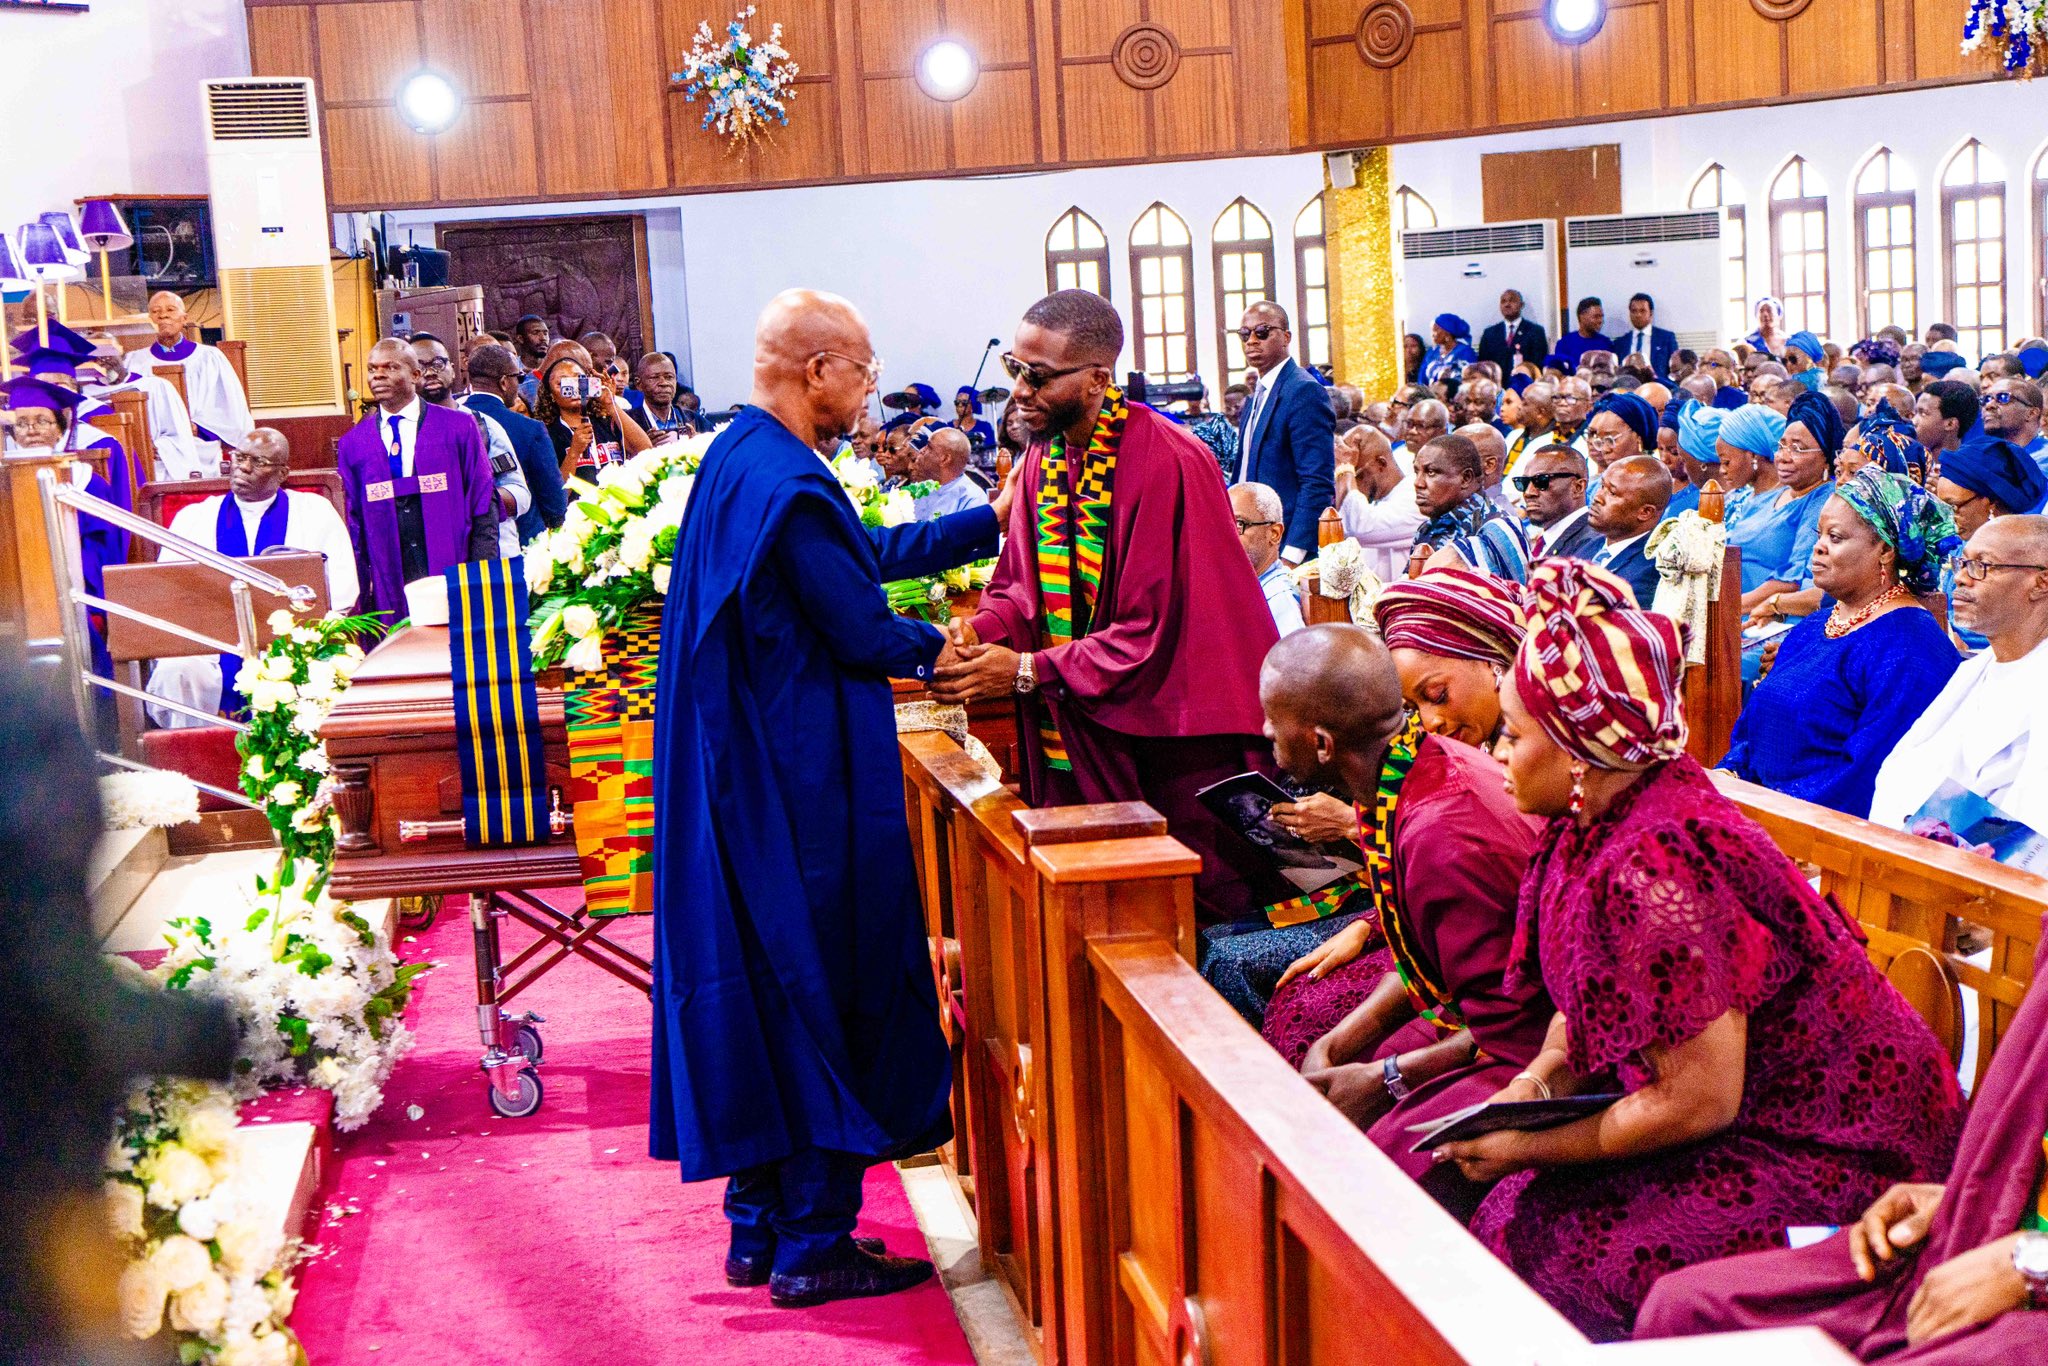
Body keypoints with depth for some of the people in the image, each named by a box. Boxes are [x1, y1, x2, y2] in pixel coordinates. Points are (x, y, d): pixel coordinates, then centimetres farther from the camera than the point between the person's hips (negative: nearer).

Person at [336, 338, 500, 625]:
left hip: (453, 579, -2)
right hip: (389, 590, 2)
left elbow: (484, 507, 2)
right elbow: (354, 523, 11)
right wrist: (359, 591, 5)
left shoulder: (459, 427, 3)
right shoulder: (353, 443, 10)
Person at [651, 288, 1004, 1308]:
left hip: (749, 779, 10)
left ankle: (758, 1227, 23)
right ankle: (813, 1248, 9)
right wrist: (936, 648, 3)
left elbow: (868, 554, 19)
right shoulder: (788, 485, -21)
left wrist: (992, 522, 20)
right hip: (804, 789, -10)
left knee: (768, 988, 15)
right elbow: (862, 633, -18)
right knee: (823, 997, 0)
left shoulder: (738, 458, 11)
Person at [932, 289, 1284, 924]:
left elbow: (1153, 627, -21)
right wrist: (981, 630, -13)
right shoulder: (1045, 455, 6)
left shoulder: (1168, 462, -20)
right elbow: (1022, 584, 10)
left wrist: (1028, 671, -21)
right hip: (1079, 735, 7)